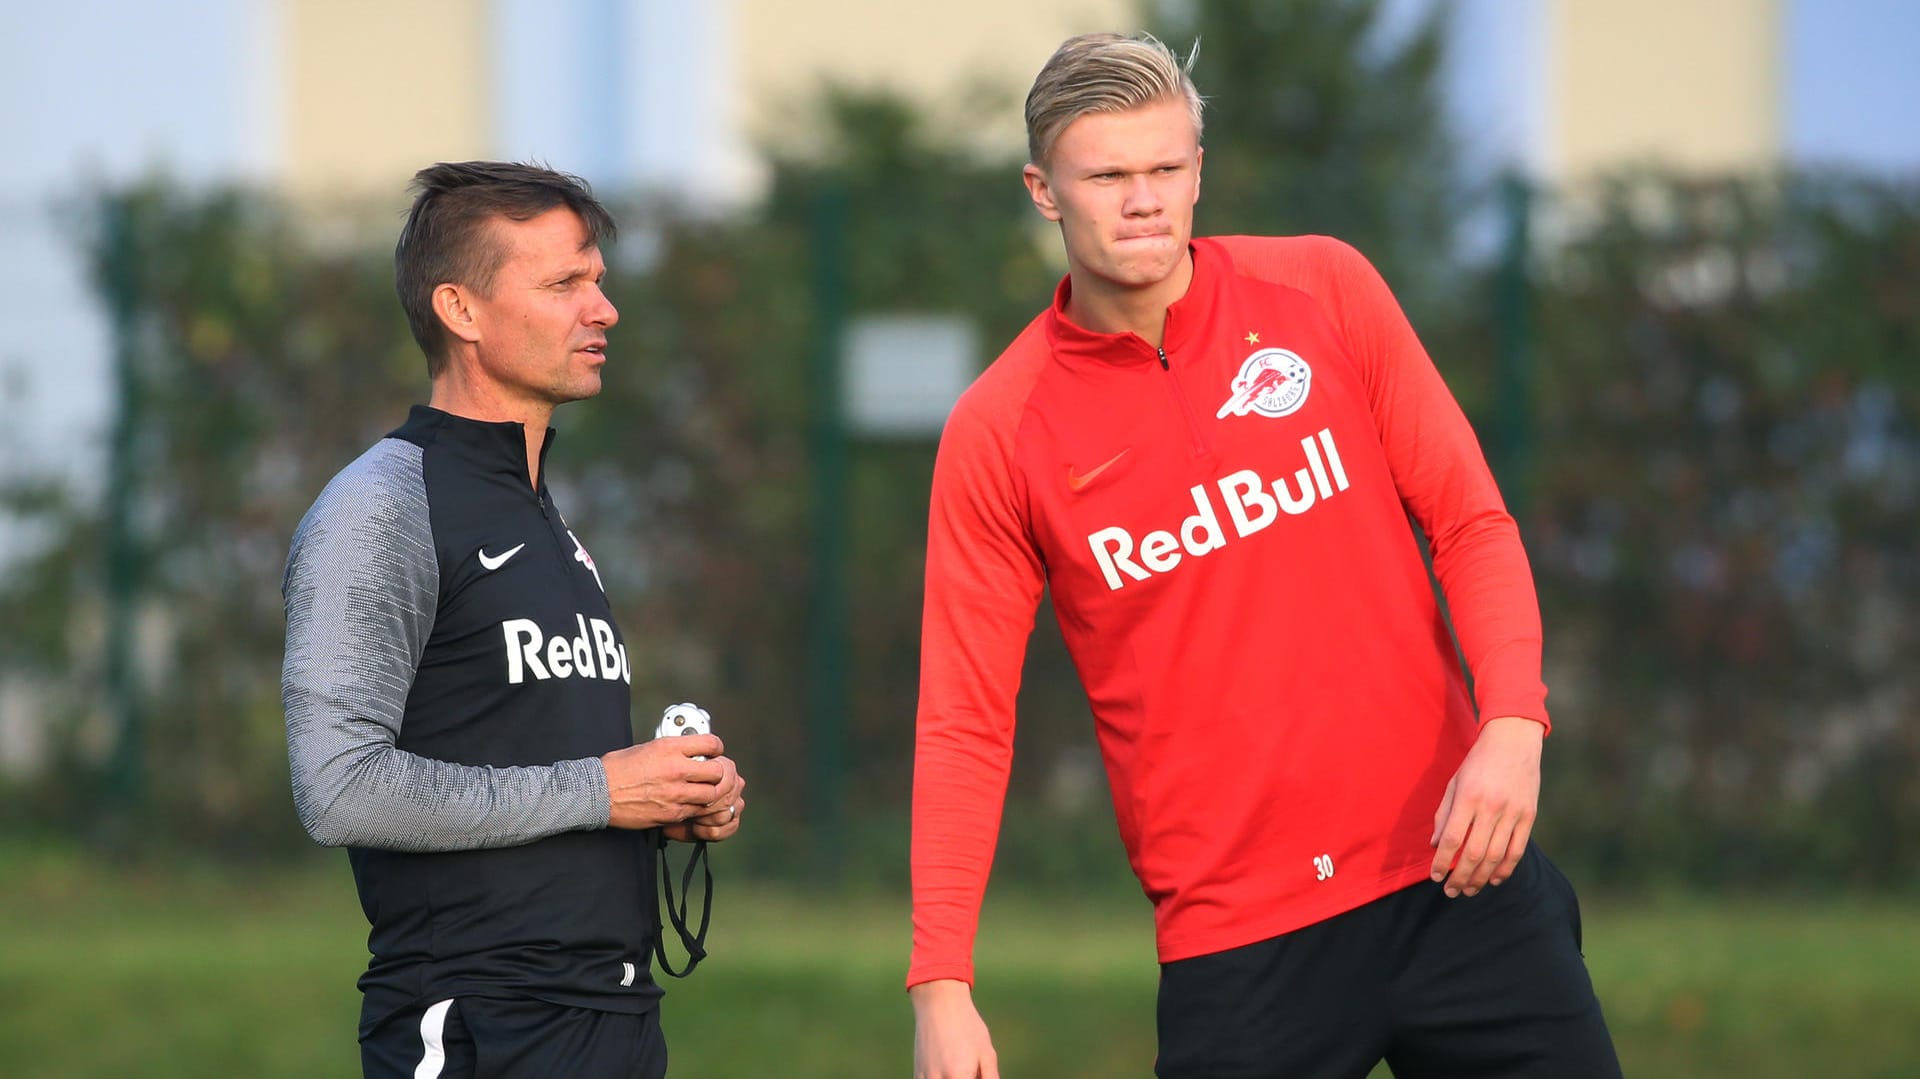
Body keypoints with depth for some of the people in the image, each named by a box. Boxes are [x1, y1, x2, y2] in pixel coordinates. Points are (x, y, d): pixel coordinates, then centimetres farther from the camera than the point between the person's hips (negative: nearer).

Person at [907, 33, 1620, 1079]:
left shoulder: (1324, 288, 2)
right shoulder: (996, 434, -2)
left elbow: (1470, 521, 5)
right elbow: (964, 726, -1)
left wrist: (1513, 727, -12)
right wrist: (941, 985, -10)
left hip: (1453, 873, 2)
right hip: (1233, 937, -1)